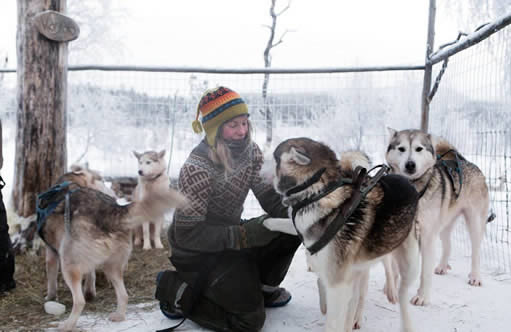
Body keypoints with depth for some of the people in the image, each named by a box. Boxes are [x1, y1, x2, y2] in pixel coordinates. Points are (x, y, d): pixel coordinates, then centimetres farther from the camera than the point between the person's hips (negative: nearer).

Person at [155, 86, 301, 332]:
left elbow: (271, 196, -5)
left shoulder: (250, 151, -7)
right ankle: (174, 289, 4)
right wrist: (243, 235, -34)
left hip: (230, 235, 7)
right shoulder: (197, 168, -27)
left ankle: (263, 288, 13)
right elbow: (187, 233, -27)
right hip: (197, 252, -7)